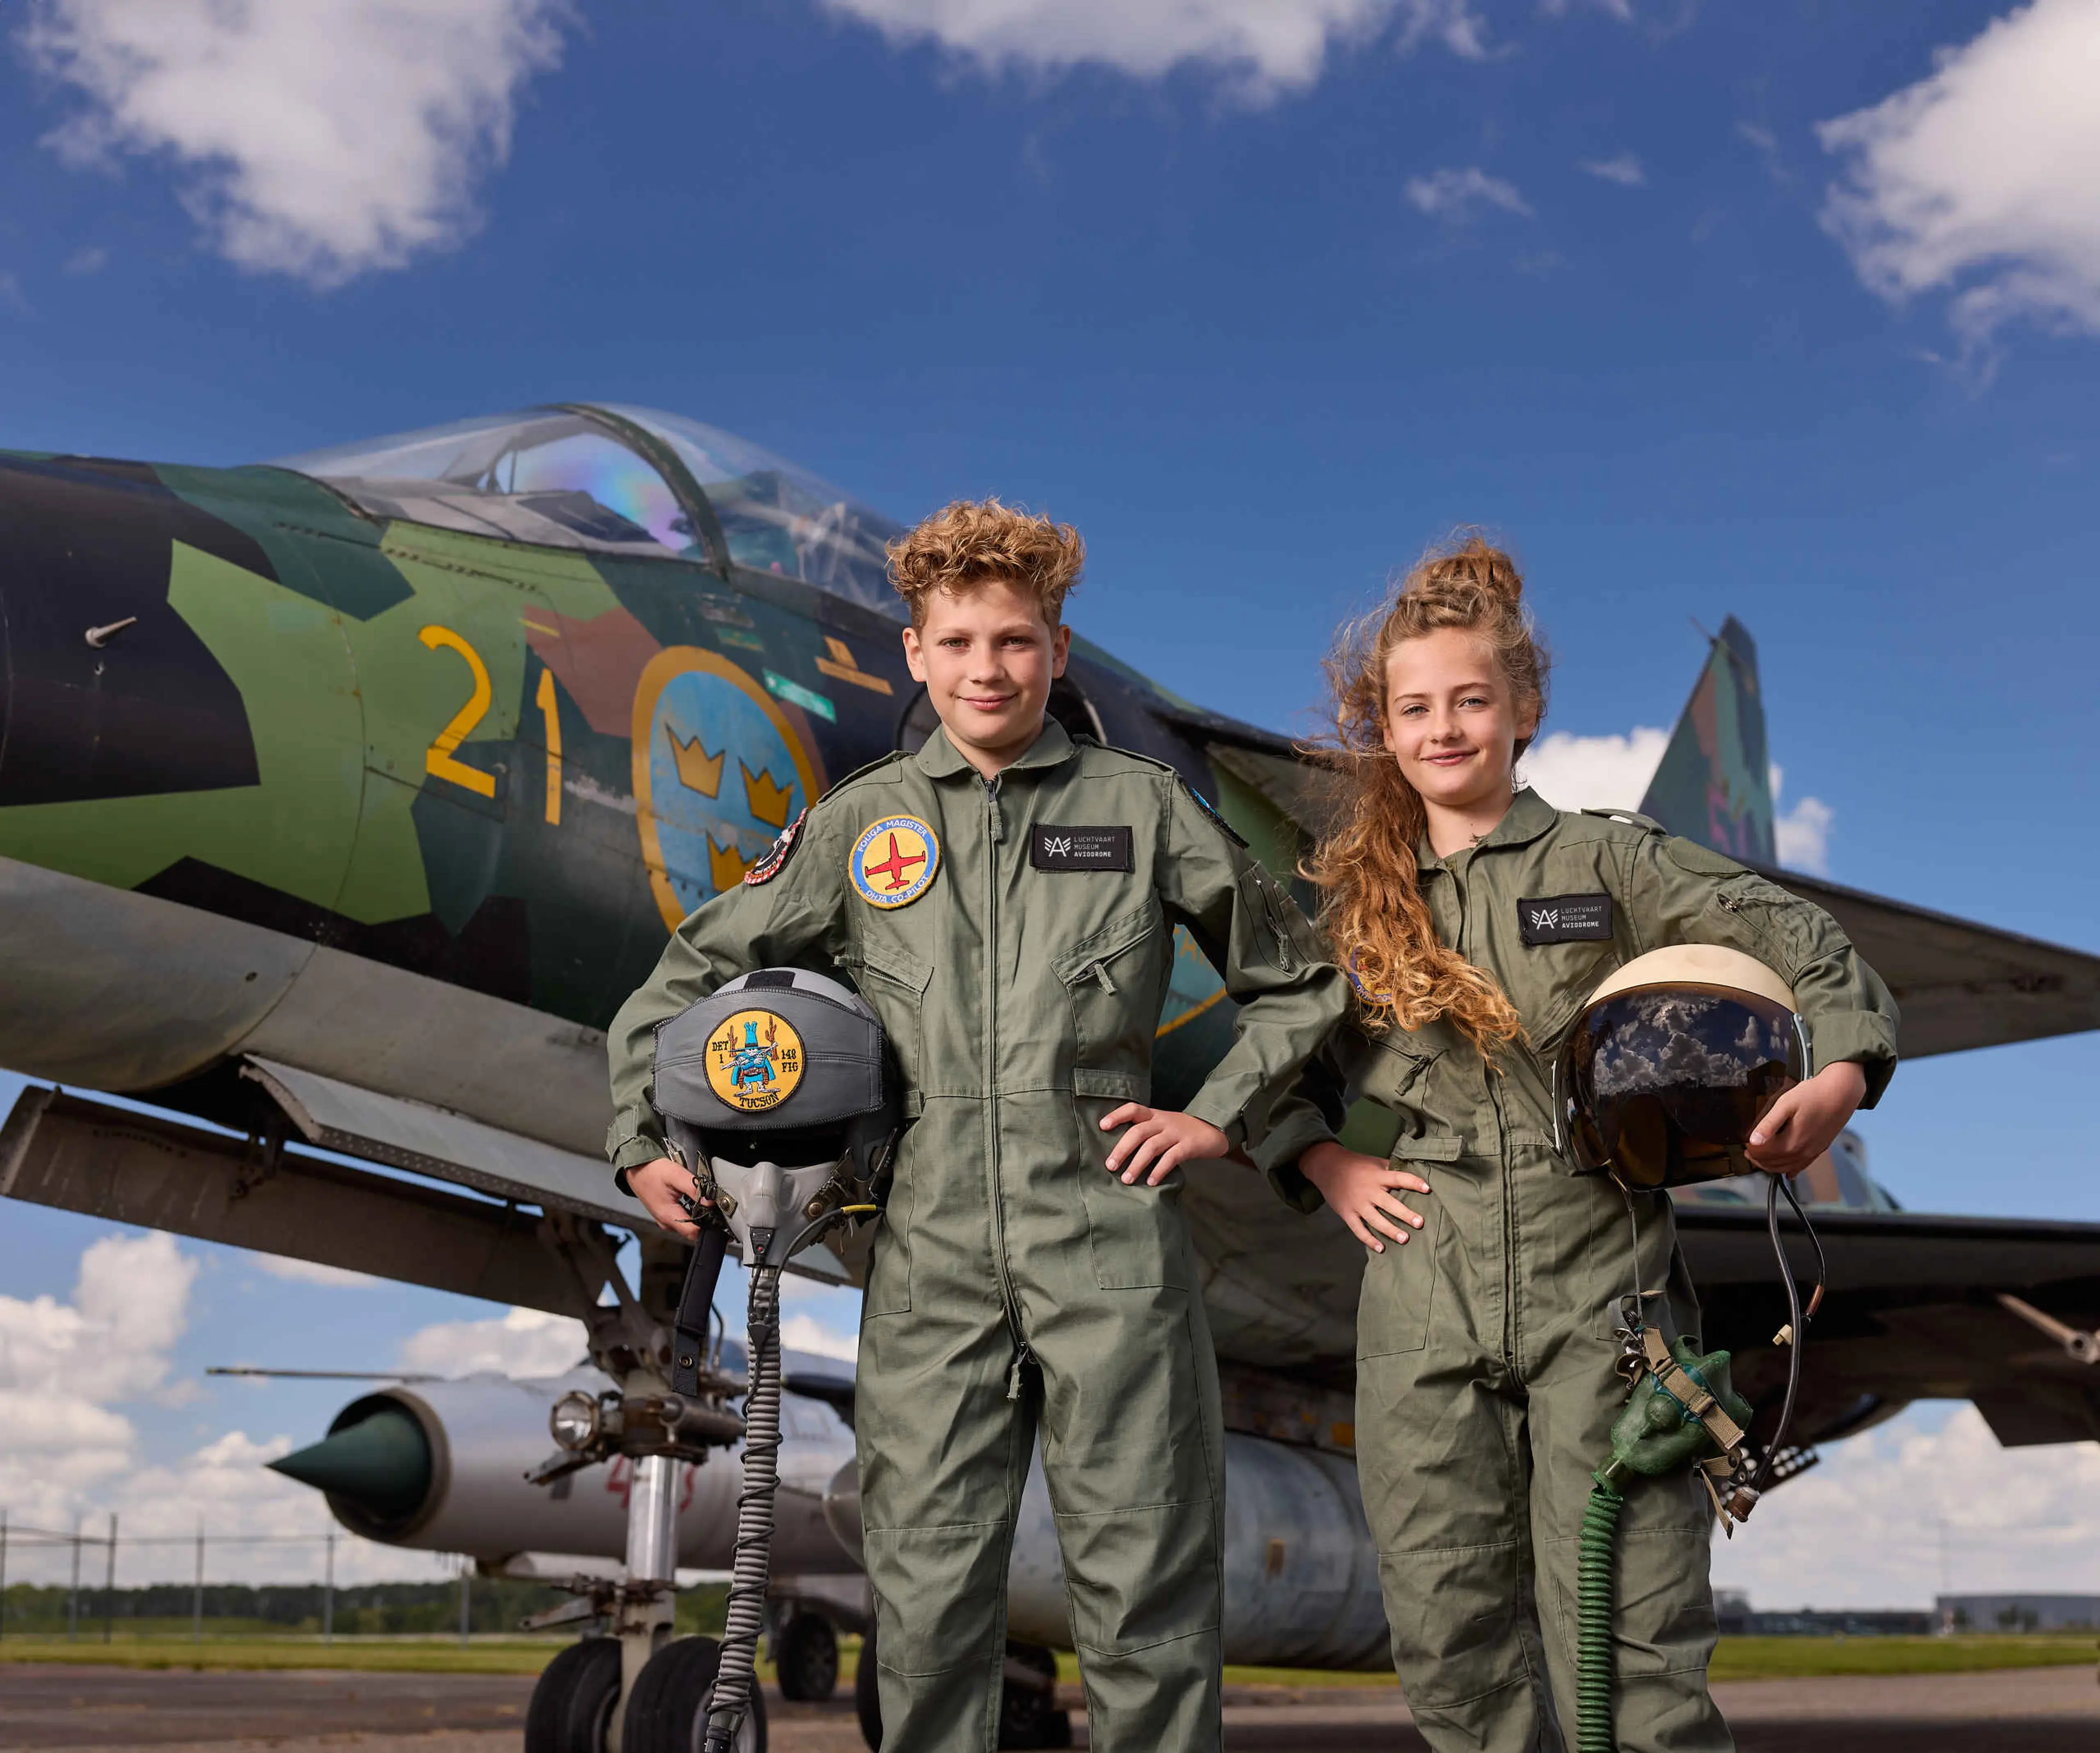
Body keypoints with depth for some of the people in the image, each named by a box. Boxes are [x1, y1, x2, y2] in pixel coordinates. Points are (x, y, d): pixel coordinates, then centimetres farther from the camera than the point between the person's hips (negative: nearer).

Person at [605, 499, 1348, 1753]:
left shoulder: (1144, 807, 8)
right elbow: (692, 977, 19)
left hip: (1109, 1238, -1)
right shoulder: (860, 824, 11)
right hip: (932, 1246, 1)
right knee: (930, 1593, 3)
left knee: (1146, 1584, 2)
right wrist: (648, 1142, 11)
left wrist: (1221, 1118, 6)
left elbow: (1301, 981, 16)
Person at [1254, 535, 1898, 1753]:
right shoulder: (1357, 903, 14)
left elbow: (1802, 945, 4)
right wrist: (1327, 1168, 5)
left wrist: (1842, 1072, -12)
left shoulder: (1604, 859, 6)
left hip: (1600, 1284, -3)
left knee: (1624, 1625, -7)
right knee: (1450, 1626, 5)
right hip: (1428, 1297, 3)